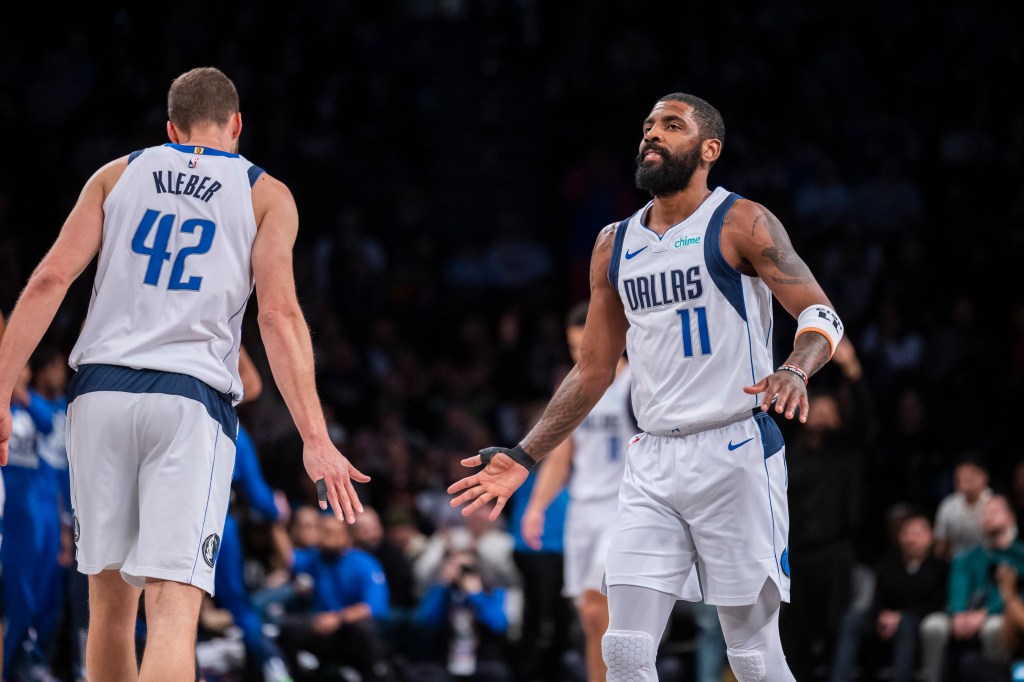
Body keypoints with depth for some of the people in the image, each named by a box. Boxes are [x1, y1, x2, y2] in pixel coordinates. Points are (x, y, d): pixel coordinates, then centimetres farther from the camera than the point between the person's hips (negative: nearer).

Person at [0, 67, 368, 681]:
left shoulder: (118, 174, 15)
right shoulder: (267, 195, 9)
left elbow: (51, 278, 4)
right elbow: (279, 314, -4)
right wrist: (316, 439, -9)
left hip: (102, 390, 3)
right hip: (193, 400, -3)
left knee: (111, 595, 16)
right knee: (174, 607, -11)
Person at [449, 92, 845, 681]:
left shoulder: (740, 224, -3)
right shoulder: (616, 246, 14)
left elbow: (821, 315, -9)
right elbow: (593, 372, 20)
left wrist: (794, 371, -31)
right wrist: (524, 458, 13)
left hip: (735, 453, -5)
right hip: (652, 462, 5)